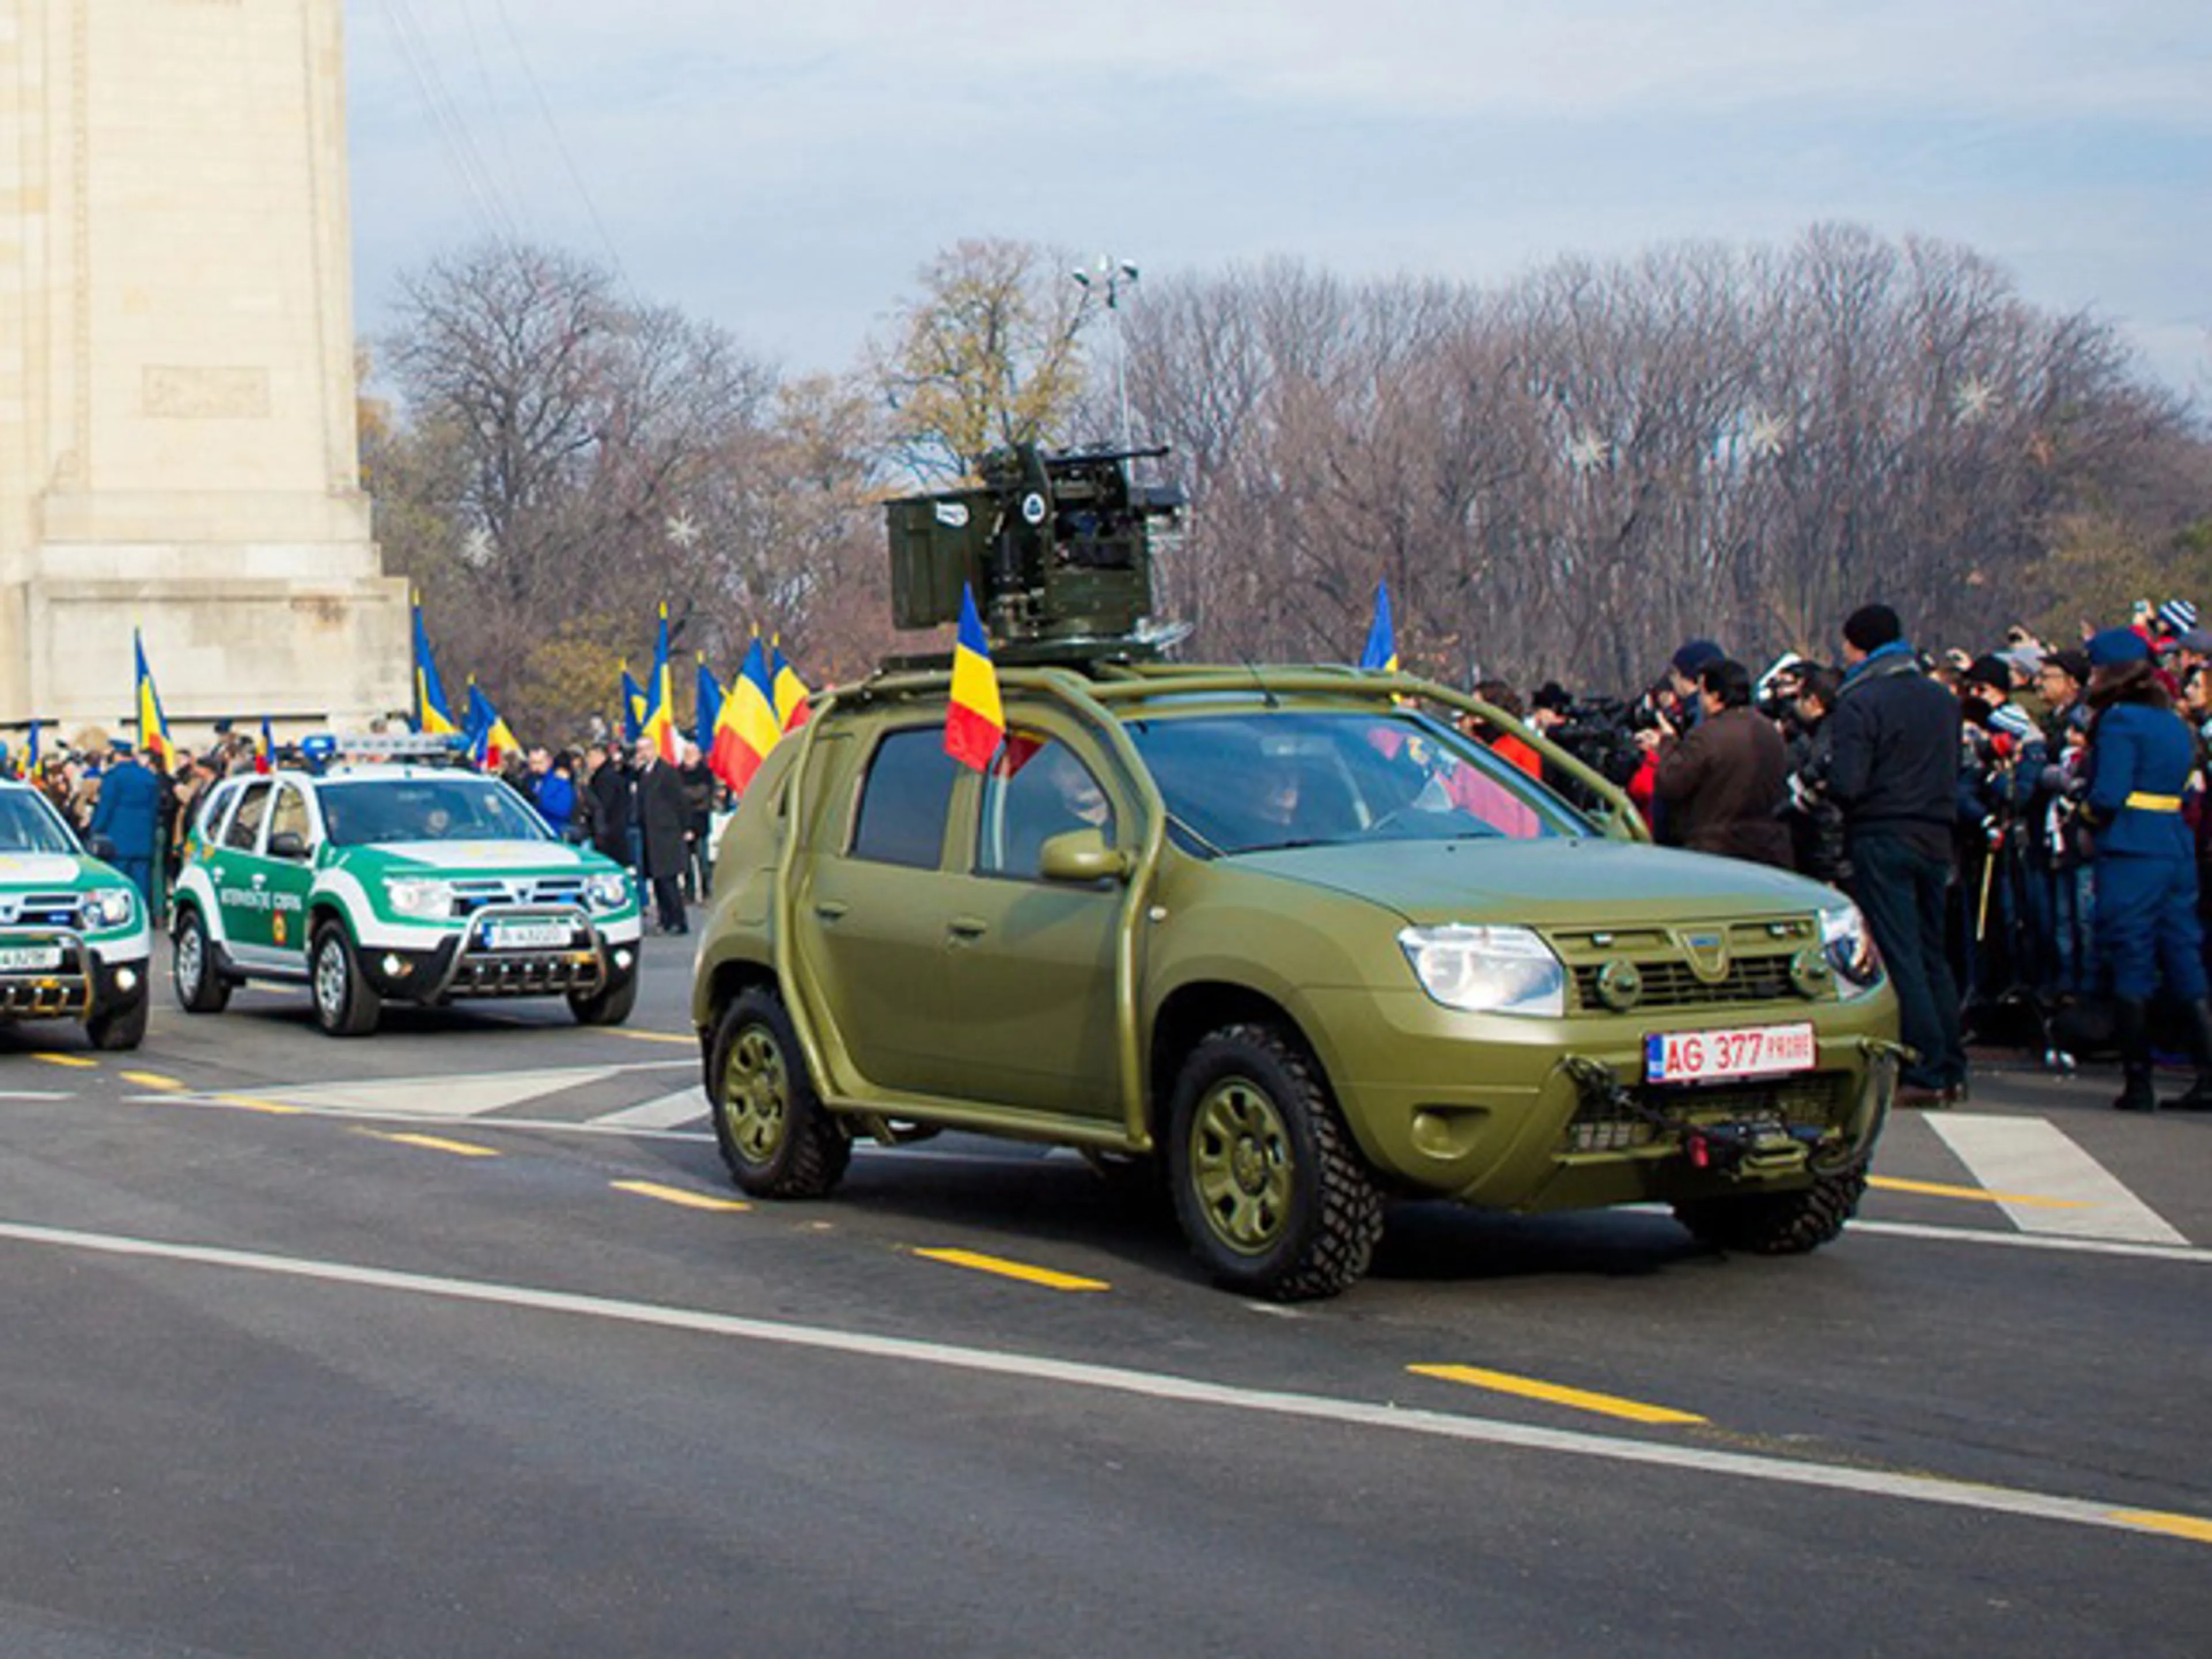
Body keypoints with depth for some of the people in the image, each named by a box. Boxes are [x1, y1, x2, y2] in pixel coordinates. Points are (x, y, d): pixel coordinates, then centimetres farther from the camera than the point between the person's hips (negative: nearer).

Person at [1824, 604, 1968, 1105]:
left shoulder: (1860, 703, -12)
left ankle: (1925, 1073, -8)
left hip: (1881, 838, -7)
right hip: (1935, 838, 7)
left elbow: (1845, 785, -19)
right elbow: (1954, 773, 17)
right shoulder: (1942, 699, 11)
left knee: (1899, 956, -5)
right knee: (1933, 954, 14)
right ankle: (1951, 1069, 15)